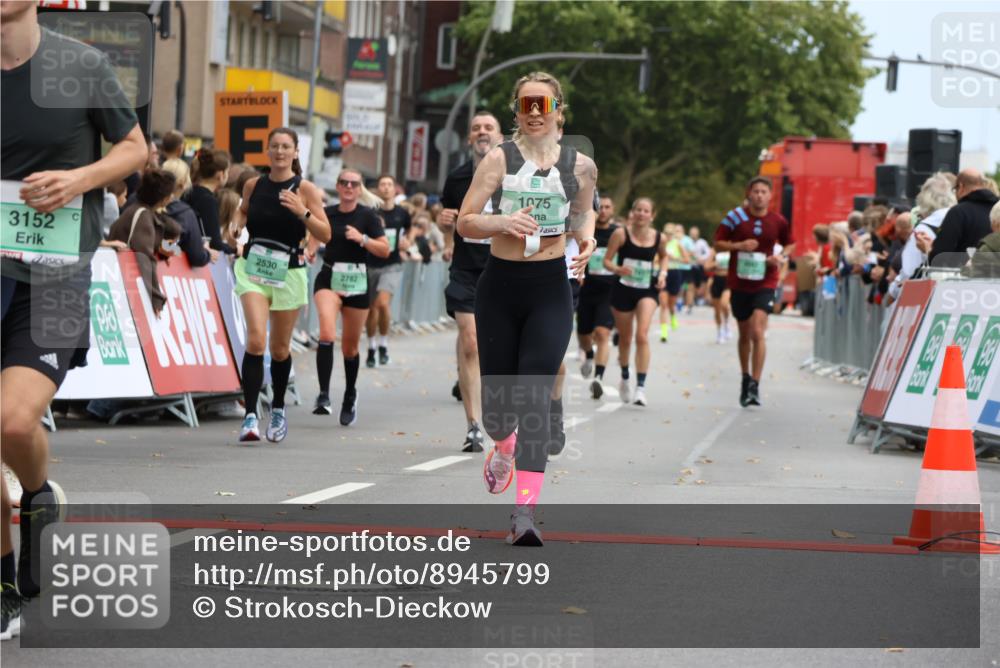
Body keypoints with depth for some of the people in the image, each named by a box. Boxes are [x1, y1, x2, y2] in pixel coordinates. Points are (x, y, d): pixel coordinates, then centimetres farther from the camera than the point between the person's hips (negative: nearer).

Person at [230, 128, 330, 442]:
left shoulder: (305, 189, -3)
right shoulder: (253, 185, 4)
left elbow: (325, 235, -5)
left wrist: (303, 212, -20)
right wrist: (237, 225, 4)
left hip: (289, 273, 0)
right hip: (253, 269, 0)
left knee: (280, 349, 11)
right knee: (256, 339, -18)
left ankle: (278, 409, 34)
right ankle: (250, 416, -20)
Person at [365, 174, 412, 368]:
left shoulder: (402, 213, 2)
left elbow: (409, 230, 22)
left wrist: (407, 242, 1)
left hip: (392, 266, -1)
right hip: (371, 265, 1)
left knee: (383, 303, -21)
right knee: (372, 308, 8)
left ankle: (383, 345, -4)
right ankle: (371, 349, 25)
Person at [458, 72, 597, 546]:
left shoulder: (580, 166, 3)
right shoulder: (499, 159, -2)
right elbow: (465, 223, -4)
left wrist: (587, 239, -1)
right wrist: (503, 222, -23)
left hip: (550, 291, 0)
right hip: (500, 286, 0)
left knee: (534, 399, -12)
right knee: (497, 395, 8)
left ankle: (524, 514, -17)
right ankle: (503, 446, 48)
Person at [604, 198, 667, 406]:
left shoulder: (659, 238, -2)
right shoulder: (621, 234, -9)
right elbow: (607, 260, -6)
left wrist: (662, 273, 3)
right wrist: (617, 269, -26)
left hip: (647, 290, 0)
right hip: (623, 289, 0)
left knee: (642, 335, -18)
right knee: (625, 338, 13)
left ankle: (641, 386, -19)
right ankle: (624, 378, 40)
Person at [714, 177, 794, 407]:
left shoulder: (778, 222, -1)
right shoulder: (735, 217, -3)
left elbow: (790, 244, 15)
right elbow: (718, 244, 1)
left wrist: (782, 256, -6)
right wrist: (739, 245, -17)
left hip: (764, 284, -2)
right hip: (739, 284, 2)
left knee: (757, 332, -18)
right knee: (745, 335, 14)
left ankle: (754, 386, -17)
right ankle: (746, 379, 34)